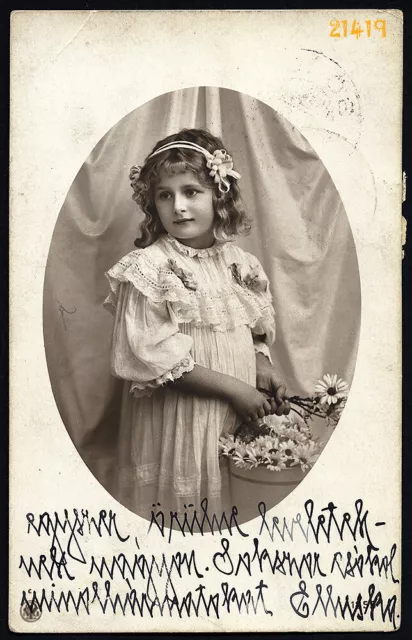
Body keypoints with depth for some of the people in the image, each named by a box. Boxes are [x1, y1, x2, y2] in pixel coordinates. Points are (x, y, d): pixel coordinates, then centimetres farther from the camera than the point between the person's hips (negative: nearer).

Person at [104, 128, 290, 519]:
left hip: (243, 416, 5)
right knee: (183, 496, 6)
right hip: (177, 420, -5)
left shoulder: (238, 262, 4)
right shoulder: (149, 268, -14)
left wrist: (262, 366, -7)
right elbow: (153, 356, -18)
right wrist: (232, 388, -17)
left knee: (235, 500, 16)